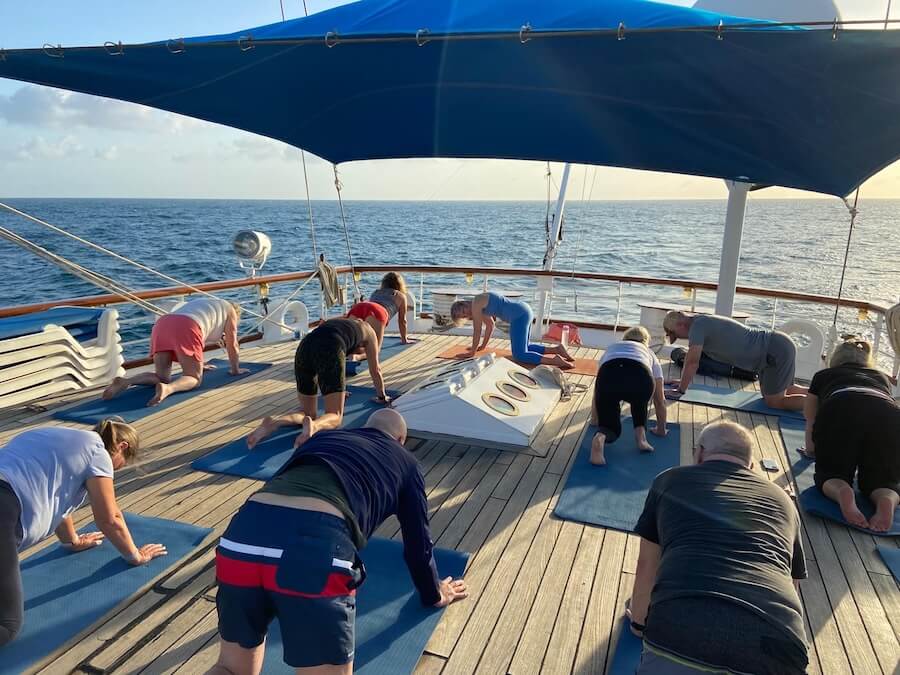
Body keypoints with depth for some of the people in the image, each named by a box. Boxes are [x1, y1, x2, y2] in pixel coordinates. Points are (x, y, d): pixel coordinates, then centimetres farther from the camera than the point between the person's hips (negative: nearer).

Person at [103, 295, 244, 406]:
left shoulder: (200, 302, 42)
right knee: (194, 378, 2)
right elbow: (232, 345, 24)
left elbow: (198, 341, 50)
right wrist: (235, 370, 37)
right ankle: (167, 388, -31)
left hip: (162, 324, 7)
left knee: (162, 377, 15)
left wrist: (198, 364, 61)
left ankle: (125, 381, -12)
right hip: (186, 329, -6)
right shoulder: (230, 309, 24)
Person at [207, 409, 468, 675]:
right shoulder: (404, 460, 27)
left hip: (244, 532, 5)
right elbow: (418, 543, 34)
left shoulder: (322, 437, 36)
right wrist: (433, 595, 53)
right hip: (317, 545, -4)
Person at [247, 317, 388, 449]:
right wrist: (382, 396, 52)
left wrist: (338, 391, 69)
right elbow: (375, 370, 36)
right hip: (329, 351, -5)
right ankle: (313, 426, -33)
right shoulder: (368, 330, 31)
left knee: (308, 412, 18)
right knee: (334, 416, 3)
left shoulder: (336, 323, 42)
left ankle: (273, 423, -12)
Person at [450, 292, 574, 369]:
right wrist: (482, 346, 33)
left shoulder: (475, 304, -7)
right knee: (523, 347, 23)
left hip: (519, 316, -10)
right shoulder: (480, 305, 21)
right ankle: (557, 349, 13)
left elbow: (477, 330, -4)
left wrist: (473, 350, 6)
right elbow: (490, 325, 31)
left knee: (519, 355, -11)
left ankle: (555, 360, -24)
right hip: (524, 312, 10)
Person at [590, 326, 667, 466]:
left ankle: (600, 437, -17)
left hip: (607, 377, 0)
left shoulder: (611, 348, 42)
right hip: (640, 378, 0)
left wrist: (594, 419, 61)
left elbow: (597, 391, 48)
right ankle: (641, 436, 17)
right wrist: (661, 429, 55)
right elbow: (660, 400, 41)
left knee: (610, 423, 17)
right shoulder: (650, 354, 38)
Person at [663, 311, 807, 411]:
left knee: (774, 402, -2)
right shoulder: (702, 323, 10)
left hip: (777, 350, -10)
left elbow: (692, 362, -20)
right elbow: (692, 358, 23)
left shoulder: (697, 326, -19)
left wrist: (680, 391, -12)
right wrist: (685, 381, 27)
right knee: (778, 392, 25)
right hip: (778, 345, 10)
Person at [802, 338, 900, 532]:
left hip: (839, 414, -1)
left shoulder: (823, 375, 36)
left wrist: (811, 450, 66)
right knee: (882, 480, 19)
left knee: (830, 475, 16)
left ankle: (842, 492, -17)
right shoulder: (881, 377, 40)